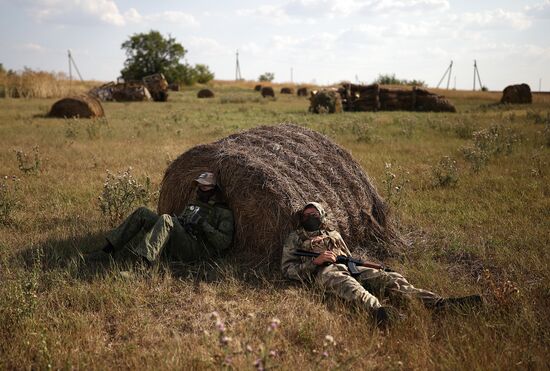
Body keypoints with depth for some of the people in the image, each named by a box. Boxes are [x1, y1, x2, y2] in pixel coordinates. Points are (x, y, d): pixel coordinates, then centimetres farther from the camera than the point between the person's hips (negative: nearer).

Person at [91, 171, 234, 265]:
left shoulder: (224, 212, 5)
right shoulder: (193, 204, 29)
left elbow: (225, 242, -7)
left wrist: (203, 224, -13)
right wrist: (176, 220, 6)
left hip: (195, 249, -8)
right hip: (175, 243, 8)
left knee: (166, 219, -33)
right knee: (142, 212, -4)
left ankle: (145, 261, -51)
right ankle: (110, 248, -9)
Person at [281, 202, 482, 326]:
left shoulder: (333, 234, 36)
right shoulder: (295, 238, 22)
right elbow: (288, 269, 9)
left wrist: (353, 263, 7)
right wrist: (315, 260, -6)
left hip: (349, 267, 5)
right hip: (324, 272, -5)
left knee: (389, 278, -20)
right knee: (347, 284, -42)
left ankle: (441, 303, -35)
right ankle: (378, 310, -73)